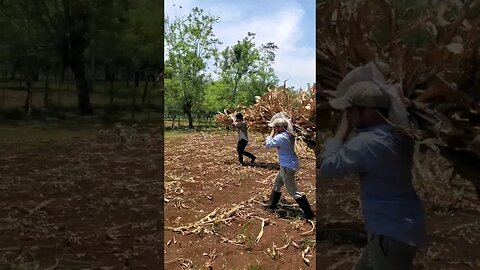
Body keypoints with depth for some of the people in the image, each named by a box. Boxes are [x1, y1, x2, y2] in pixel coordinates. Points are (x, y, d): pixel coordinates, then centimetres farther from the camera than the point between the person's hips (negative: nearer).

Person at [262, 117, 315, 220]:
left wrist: (273, 133, -8)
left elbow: (267, 145, -14)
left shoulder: (280, 137, -23)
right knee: (277, 184, 25)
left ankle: (308, 213, 2)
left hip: (288, 167, -10)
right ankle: (272, 203, 41)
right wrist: (274, 134, 6)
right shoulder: (289, 135, 5)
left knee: (293, 191, -3)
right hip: (287, 165, 10)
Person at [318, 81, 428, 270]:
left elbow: (326, 168, -21)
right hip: (393, 230, 10)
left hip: (393, 235, -10)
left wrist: (343, 129, -12)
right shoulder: (396, 135, 1)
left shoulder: (367, 143, -27)